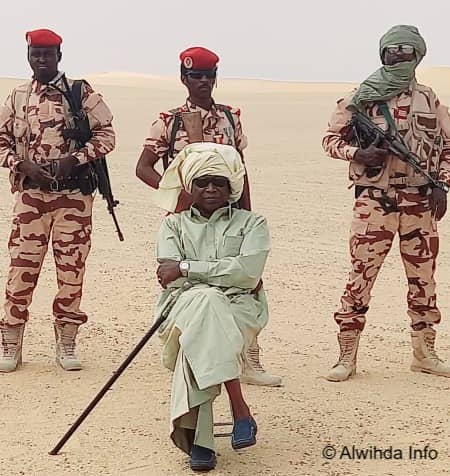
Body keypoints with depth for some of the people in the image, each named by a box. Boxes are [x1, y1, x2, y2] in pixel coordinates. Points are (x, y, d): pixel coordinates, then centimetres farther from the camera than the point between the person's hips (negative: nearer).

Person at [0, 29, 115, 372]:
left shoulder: (82, 94, 0)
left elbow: (106, 134, -1)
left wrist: (75, 158, -15)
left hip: (73, 194, -1)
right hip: (31, 195, 2)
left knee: (71, 269, 3)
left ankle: (66, 344, 15)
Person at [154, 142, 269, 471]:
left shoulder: (251, 223, 16)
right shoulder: (174, 225, 21)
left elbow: (248, 272, -5)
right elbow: (171, 280, 3)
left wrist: (187, 268, -7)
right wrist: (220, 274, -11)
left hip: (238, 311, -1)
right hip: (184, 307, 1)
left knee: (198, 336, -36)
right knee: (203, 299, -37)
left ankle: (195, 434, -40)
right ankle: (239, 407, -42)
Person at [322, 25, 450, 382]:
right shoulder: (361, 99, 1)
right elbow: (331, 139, 6)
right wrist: (358, 153, -13)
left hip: (421, 203, 4)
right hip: (374, 202, -3)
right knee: (360, 279, -4)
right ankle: (347, 357, 4)